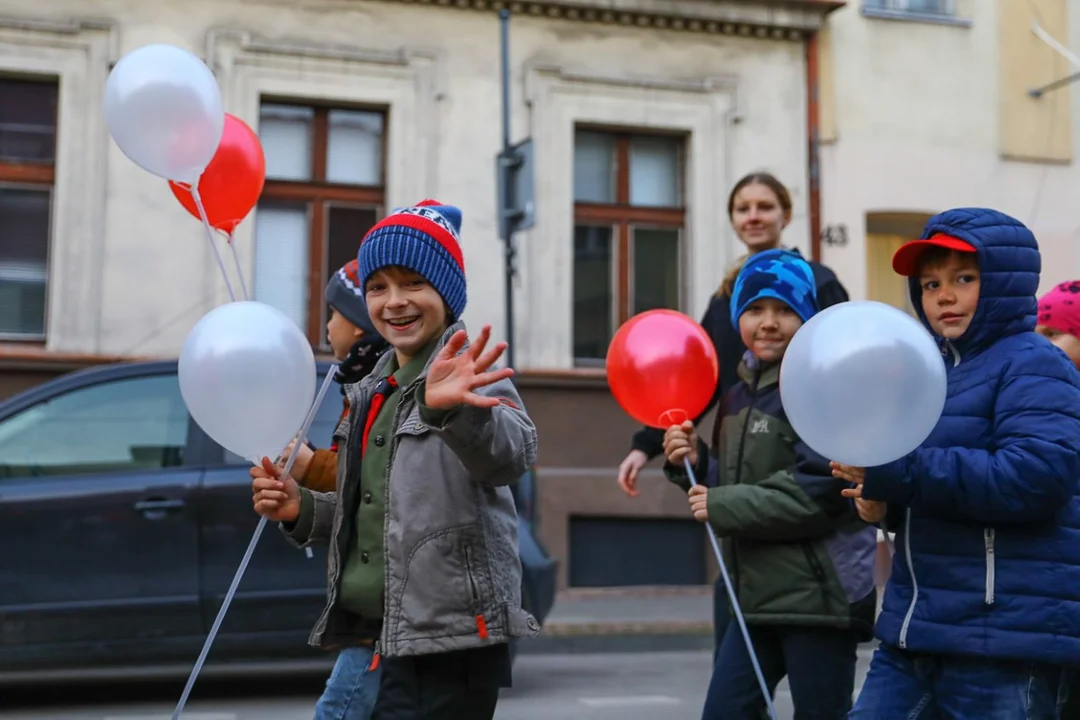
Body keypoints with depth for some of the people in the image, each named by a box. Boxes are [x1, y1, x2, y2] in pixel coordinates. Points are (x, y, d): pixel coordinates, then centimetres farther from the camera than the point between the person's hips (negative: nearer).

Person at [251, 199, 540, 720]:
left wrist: (451, 409, -52)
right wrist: (301, 510, 4)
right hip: (394, 638, 8)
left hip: (449, 642, -8)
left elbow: (511, 453, -32)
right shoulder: (372, 392, 14)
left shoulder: (465, 371, -10)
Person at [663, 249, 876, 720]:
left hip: (820, 594, -8)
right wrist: (695, 464, 0)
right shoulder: (741, 395, 14)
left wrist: (724, 506, -16)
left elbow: (818, 490, -21)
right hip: (758, 594, 8)